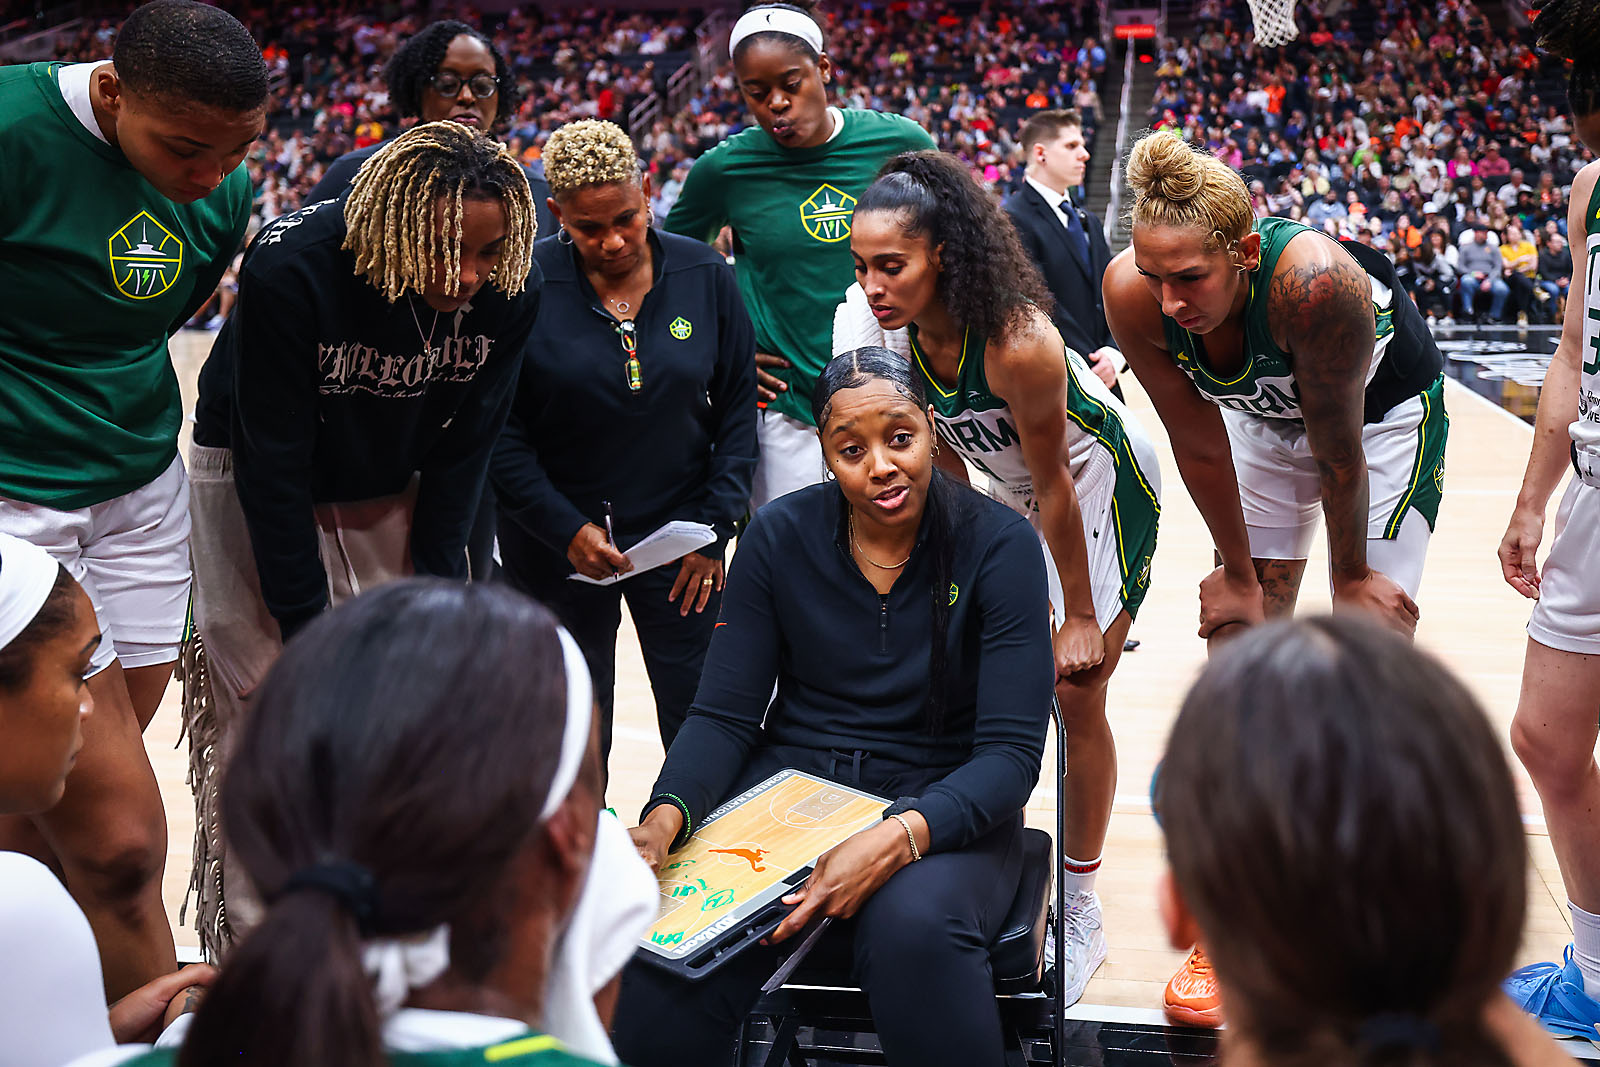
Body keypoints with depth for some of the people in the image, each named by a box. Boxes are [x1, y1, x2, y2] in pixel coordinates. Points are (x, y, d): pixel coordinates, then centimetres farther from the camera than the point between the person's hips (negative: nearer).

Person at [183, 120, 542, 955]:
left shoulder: (508, 292, -19)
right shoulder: (289, 270, -30)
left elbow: (462, 450, -6)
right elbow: (273, 458, -24)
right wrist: (308, 626, -22)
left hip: (393, 495, 4)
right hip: (256, 485, -4)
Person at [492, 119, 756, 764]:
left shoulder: (705, 276, -3)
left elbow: (737, 407, 4)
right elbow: (498, 429, -7)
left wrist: (715, 528, -3)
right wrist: (565, 529, -14)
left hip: (677, 534, 1)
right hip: (557, 544, -1)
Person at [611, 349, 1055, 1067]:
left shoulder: (999, 546, -8)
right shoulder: (778, 536, 1)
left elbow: (1012, 751, -12)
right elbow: (724, 714, 0)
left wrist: (897, 839, -31)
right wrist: (665, 816, -21)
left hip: (944, 805, -2)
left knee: (915, 926, -37)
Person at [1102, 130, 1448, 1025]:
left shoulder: (1314, 280, -41)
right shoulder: (1134, 292, -29)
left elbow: (1339, 453, -27)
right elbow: (1199, 444, -16)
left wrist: (1351, 578, -14)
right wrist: (1240, 576, -7)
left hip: (1387, 411, -4)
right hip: (1264, 413, 4)